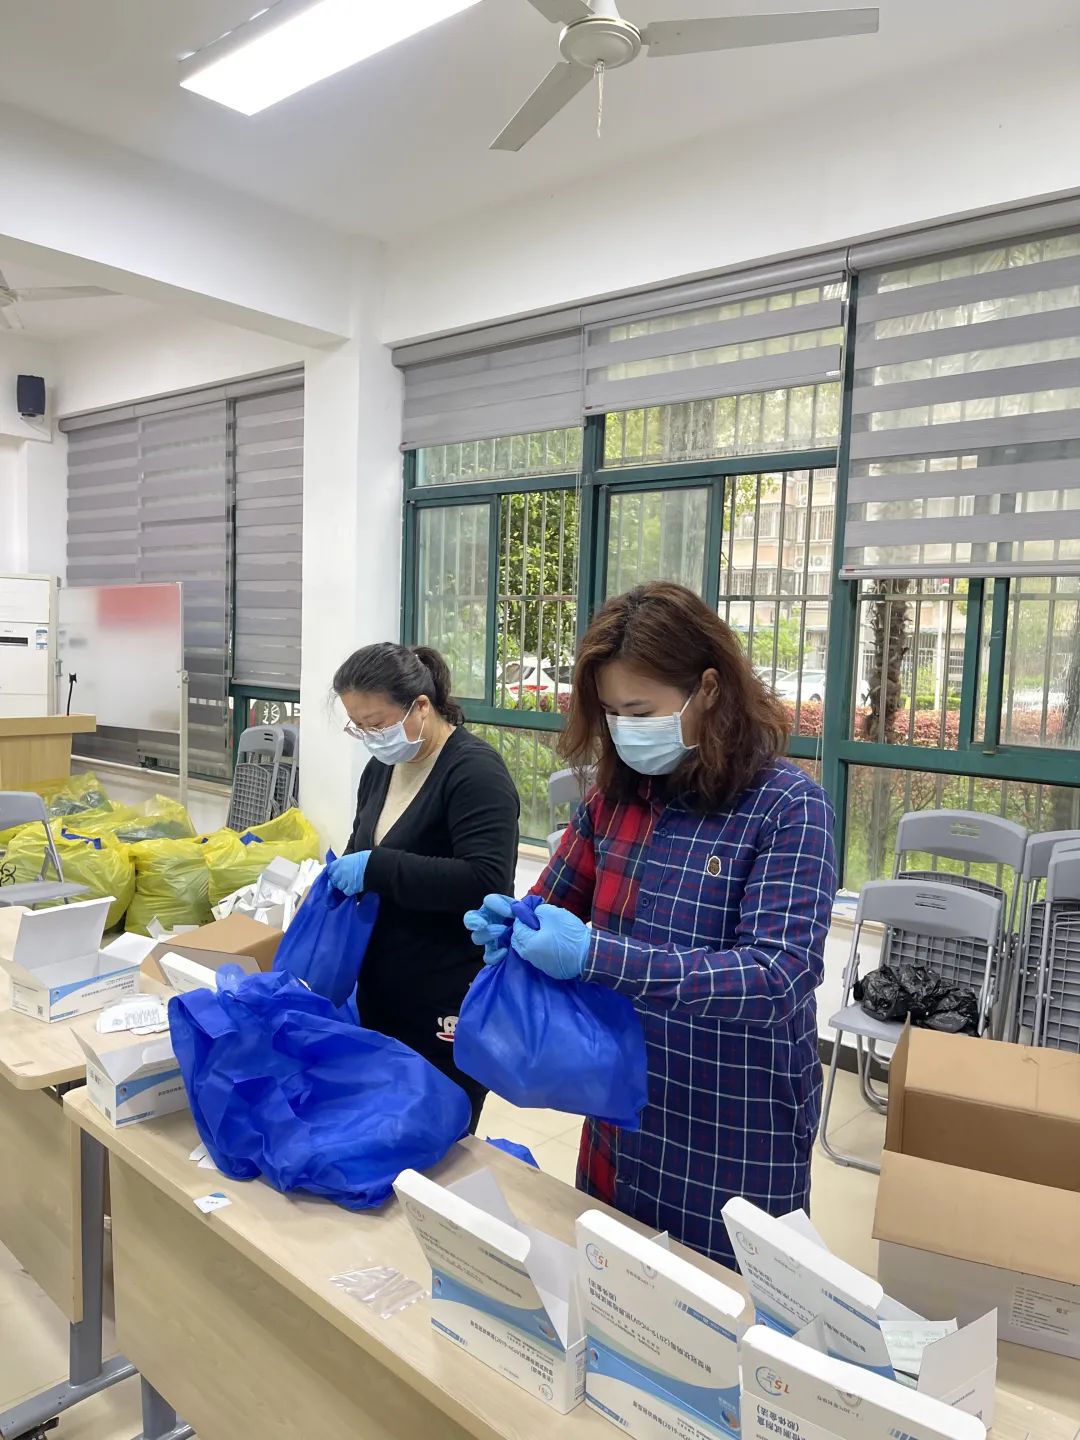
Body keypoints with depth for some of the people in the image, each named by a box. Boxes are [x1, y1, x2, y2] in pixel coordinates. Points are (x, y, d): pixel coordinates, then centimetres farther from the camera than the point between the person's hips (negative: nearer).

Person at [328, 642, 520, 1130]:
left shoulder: (474, 770, -17)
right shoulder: (383, 766, 8)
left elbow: (487, 882, -27)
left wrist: (375, 869, -26)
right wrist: (338, 875, 1)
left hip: (449, 1010, -8)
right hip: (380, 998, 8)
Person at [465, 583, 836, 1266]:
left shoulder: (788, 806, -17)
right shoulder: (616, 794, -2)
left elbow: (779, 977, -26)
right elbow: (557, 905, 11)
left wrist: (598, 955, -34)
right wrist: (510, 925, -13)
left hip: (734, 1137, -5)